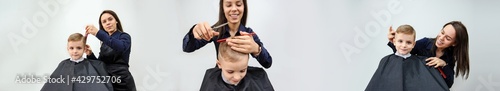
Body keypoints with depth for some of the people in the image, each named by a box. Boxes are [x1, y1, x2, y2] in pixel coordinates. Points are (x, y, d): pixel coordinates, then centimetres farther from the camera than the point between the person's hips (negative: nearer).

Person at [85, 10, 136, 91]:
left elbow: (121, 47, -28)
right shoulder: (104, 43, 15)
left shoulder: (124, 36, -4)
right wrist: (90, 54, -5)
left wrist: (98, 33, -34)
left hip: (122, 81, -6)